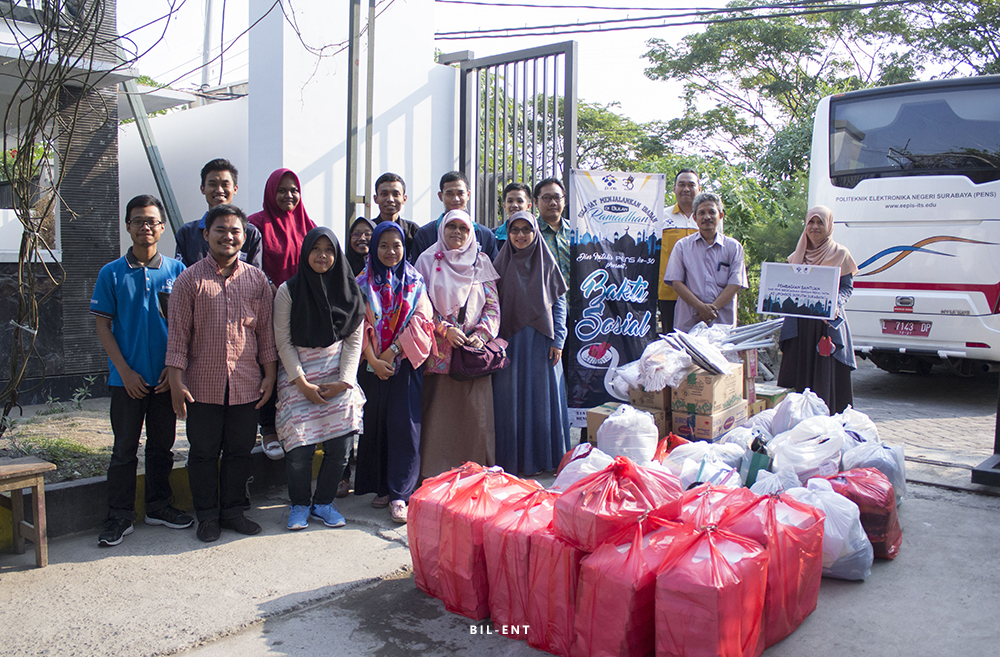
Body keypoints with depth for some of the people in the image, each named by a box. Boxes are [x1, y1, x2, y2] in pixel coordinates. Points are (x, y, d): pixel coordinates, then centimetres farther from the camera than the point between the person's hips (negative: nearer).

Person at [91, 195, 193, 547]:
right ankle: (120, 517, 16)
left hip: (166, 377, 2)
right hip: (127, 378, -1)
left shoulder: (176, 270, 1)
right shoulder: (112, 273, -2)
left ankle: (159, 506, 27)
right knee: (124, 449, 6)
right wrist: (125, 371, -9)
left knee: (162, 445, 13)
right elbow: (103, 326, -1)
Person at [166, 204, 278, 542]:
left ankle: (232, 510, 28)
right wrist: (176, 381, -6)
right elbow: (178, 333, -2)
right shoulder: (190, 279, -1)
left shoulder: (257, 280, 6)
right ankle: (208, 514, 24)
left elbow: (266, 330, 9)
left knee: (240, 450, 11)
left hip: (246, 385, 2)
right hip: (203, 384, -2)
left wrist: (270, 374, 5)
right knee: (204, 452, 8)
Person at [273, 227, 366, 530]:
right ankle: (299, 504, 14)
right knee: (299, 447, -10)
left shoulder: (349, 291, 5)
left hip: (338, 376, 2)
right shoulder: (288, 291, 0)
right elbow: (283, 343, -1)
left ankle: (323, 502, 15)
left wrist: (344, 382, -6)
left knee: (341, 445, -7)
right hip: (298, 377, -1)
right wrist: (303, 384, -8)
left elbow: (354, 341, 4)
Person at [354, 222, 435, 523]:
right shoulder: (363, 283, 6)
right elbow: (359, 325, 0)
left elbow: (420, 321, -3)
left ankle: (399, 494, -3)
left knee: (404, 426, -6)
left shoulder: (415, 282, 6)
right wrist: (373, 359, -11)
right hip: (373, 366, 1)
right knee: (375, 425, 5)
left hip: (406, 363, -1)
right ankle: (381, 487, 18)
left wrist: (393, 351, -12)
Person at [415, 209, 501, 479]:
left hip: (475, 351, 2)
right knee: (439, 413, -4)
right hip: (440, 351, -2)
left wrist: (481, 334, -5)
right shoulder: (428, 261, 8)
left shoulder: (481, 263, 14)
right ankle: (436, 473, 3)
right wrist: (445, 329, -11)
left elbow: (493, 306, 10)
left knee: (476, 413, -1)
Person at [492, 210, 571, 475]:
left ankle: (544, 457, 13)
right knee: (511, 400, 1)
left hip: (541, 341, 0)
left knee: (543, 397, 3)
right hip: (510, 341, 0)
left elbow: (559, 302, 4)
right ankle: (513, 459, 9)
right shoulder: (501, 263, 6)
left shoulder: (547, 263, 4)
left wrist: (558, 341, -4)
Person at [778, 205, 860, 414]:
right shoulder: (799, 254, 15)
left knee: (825, 372, -5)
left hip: (827, 321, -4)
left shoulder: (840, 254, 3)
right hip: (799, 322, 4)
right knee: (796, 372, 3)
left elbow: (847, 287, 1)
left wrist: (835, 305, -18)